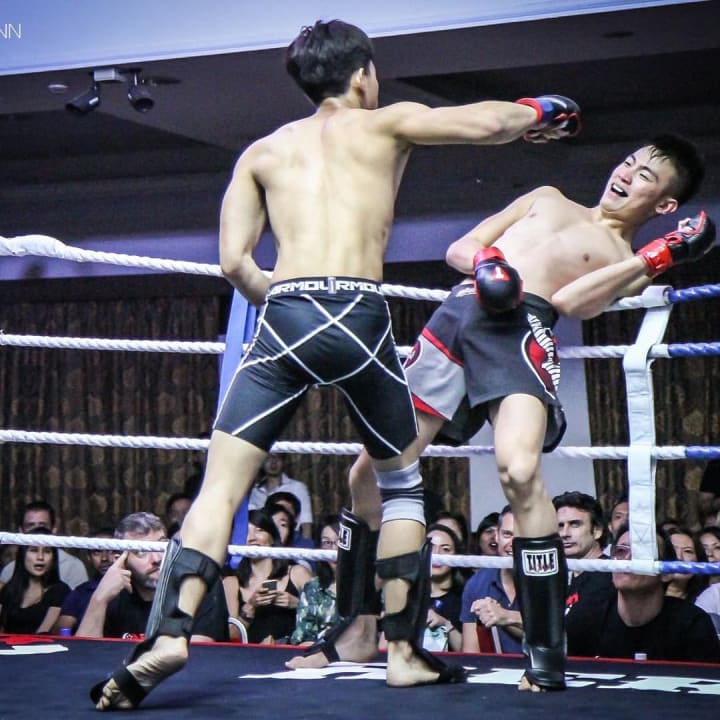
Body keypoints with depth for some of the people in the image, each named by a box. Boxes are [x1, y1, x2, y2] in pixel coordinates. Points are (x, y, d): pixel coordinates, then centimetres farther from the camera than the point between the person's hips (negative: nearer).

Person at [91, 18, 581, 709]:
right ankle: (403, 650, 14)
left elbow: (234, 261, 11)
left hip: (283, 317, 1)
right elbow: (483, 123, 3)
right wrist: (539, 112, 24)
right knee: (402, 481, 18)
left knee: (221, 486, 1)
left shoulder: (262, 150, 21)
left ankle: (172, 629, -21)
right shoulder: (385, 123, 15)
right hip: (360, 317, -1)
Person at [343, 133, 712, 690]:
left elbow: (570, 302, -3)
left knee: (519, 470, -31)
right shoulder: (548, 199, 31)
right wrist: (484, 260, 1)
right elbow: (458, 248, 25)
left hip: (521, 327, -4)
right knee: (371, 472, 2)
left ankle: (547, 654, -24)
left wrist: (655, 261, -7)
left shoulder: (630, 261, 17)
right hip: (458, 311, 5)